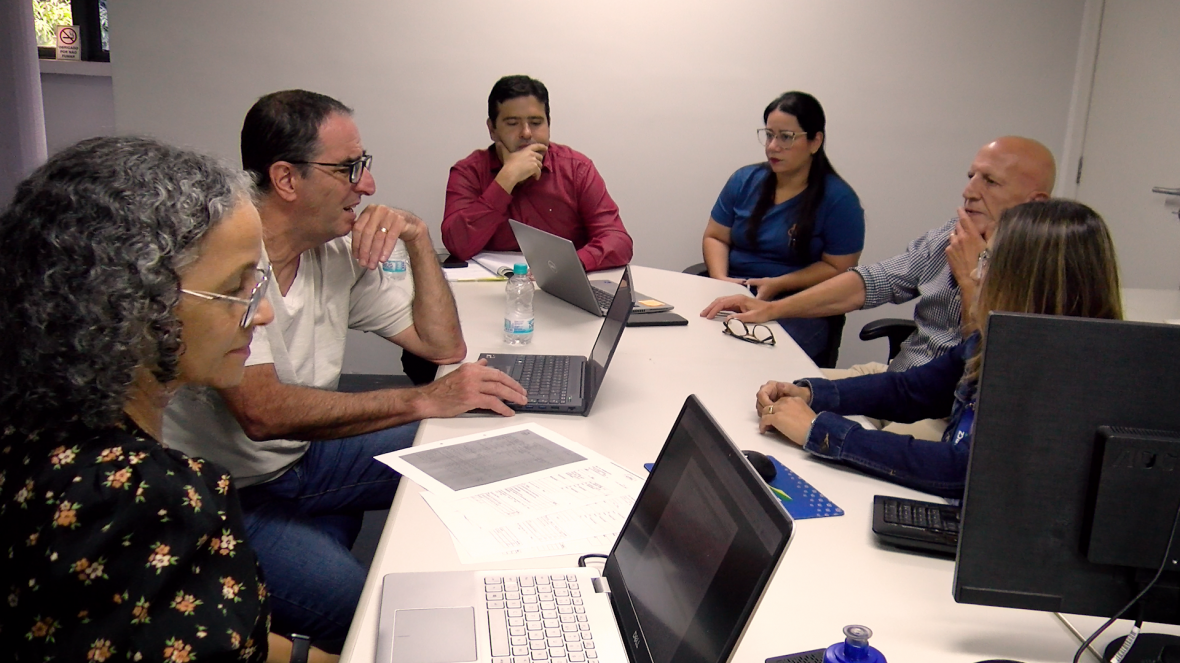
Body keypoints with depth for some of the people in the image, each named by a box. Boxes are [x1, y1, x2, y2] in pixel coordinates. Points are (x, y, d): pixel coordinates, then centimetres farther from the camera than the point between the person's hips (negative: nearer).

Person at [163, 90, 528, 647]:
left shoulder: (338, 254, -1)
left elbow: (443, 346, 3)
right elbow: (264, 412, -35)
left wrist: (418, 239, -10)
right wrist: (424, 400, -33)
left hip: (303, 453, 8)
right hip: (228, 493, -7)